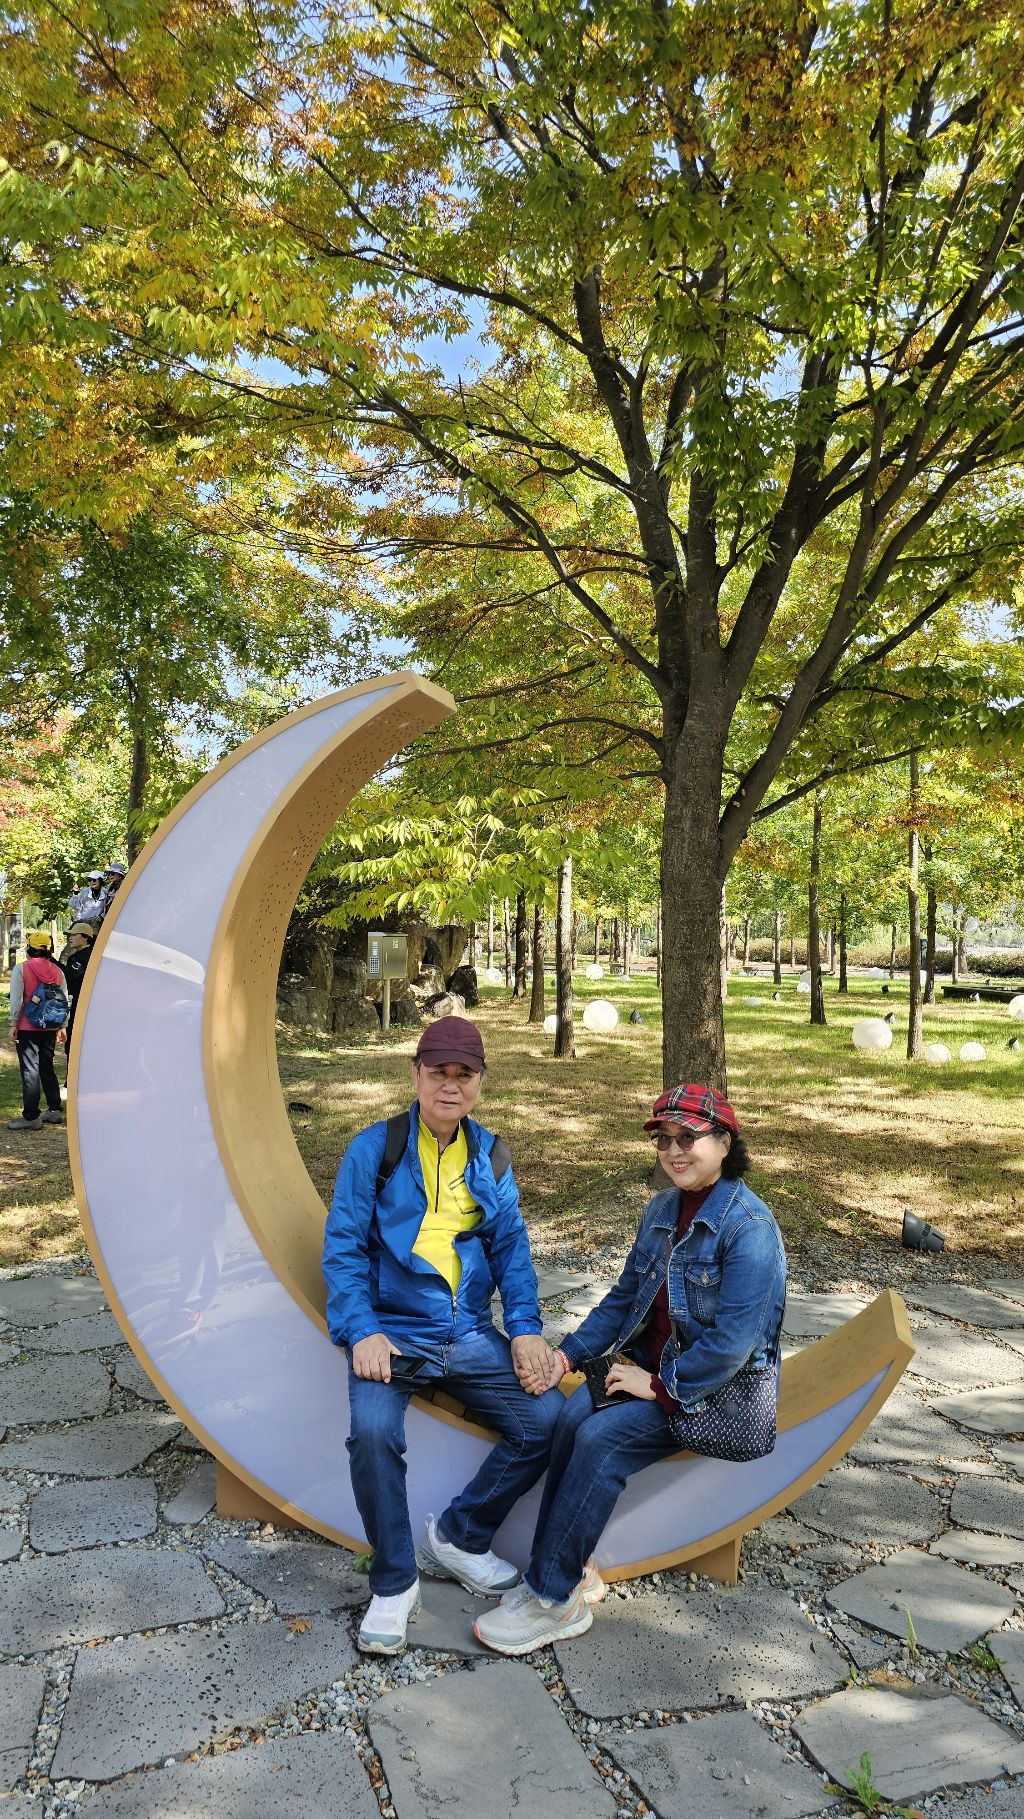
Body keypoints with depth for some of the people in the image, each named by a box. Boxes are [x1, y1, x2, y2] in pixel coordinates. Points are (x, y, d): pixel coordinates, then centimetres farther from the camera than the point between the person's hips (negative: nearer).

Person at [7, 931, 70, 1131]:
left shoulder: (21, 969, -8)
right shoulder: (57, 971, 6)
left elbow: (16, 999, -12)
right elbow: (64, 1000, 9)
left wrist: (13, 1025, -6)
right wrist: (61, 1027, 15)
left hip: (27, 1028, -5)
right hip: (50, 1029, 5)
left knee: (30, 1071, -3)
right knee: (47, 1068, 16)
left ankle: (31, 1116, -4)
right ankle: (54, 1111, 20)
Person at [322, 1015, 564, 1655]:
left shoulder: (491, 1155, 8)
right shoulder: (374, 1149, -4)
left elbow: (511, 1247, 8)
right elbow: (343, 1248, -5)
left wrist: (526, 1328, -4)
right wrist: (361, 1331, -16)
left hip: (470, 1335, 4)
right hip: (393, 1332, -4)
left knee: (549, 1418, -13)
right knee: (374, 1430, -31)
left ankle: (457, 1538, 9)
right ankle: (394, 1582, -4)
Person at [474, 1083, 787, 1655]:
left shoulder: (749, 1226, -19)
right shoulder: (662, 1210, 5)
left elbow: (731, 1342, -23)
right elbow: (624, 1299, 12)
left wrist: (660, 1387, -18)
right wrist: (570, 1353, 1)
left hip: (724, 1390, -7)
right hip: (656, 1366, 7)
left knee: (602, 1437, -24)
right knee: (573, 1415, -20)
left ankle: (553, 1601, -12)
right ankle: (573, 1572, -9)